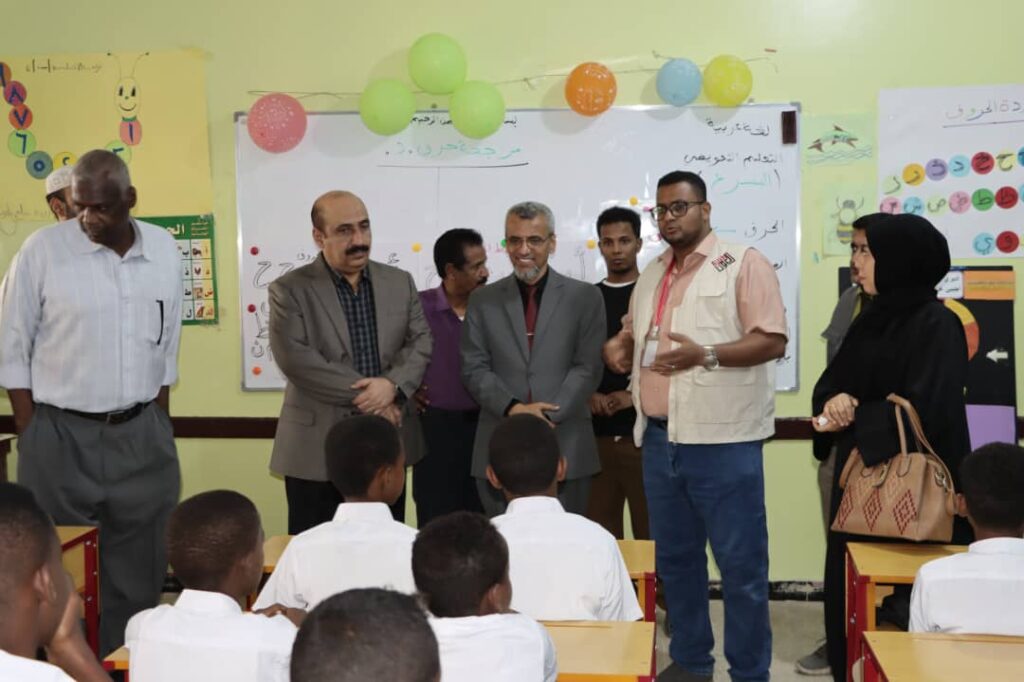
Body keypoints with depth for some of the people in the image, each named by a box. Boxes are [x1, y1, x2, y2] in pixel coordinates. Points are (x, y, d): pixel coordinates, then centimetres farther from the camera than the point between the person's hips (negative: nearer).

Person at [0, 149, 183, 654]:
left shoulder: (164, 250, 3)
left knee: (140, 573, 10)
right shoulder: (43, 250, -7)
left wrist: (160, 426, 10)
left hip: (143, 434, 3)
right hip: (61, 435, -3)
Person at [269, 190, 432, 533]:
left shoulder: (400, 282, 9)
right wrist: (365, 395, -16)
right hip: (317, 448, -3)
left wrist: (393, 385, -16)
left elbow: (423, 341, 4)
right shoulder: (289, 290, -4)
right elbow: (295, 359, -15)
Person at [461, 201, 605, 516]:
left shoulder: (584, 297, 5)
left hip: (566, 448, -1)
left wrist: (547, 416, -13)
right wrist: (513, 409, -12)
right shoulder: (483, 300, 10)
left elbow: (588, 368, -2)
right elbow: (474, 368, 4)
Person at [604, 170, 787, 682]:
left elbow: (773, 339, -12)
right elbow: (633, 332, 27)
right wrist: (619, 346, 4)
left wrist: (706, 355, -23)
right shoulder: (652, 274, 18)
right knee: (675, 557, 15)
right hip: (660, 438, 7)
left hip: (723, 441, -7)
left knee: (740, 562, 0)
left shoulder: (742, 262, -4)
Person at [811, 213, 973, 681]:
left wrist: (852, 418, -10)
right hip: (861, 478, 8)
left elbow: (925, 411, -21)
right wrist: (835, 401, -12)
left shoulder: (937, 325, -13)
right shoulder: (872, 320, 12)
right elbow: (831, 383, 11)